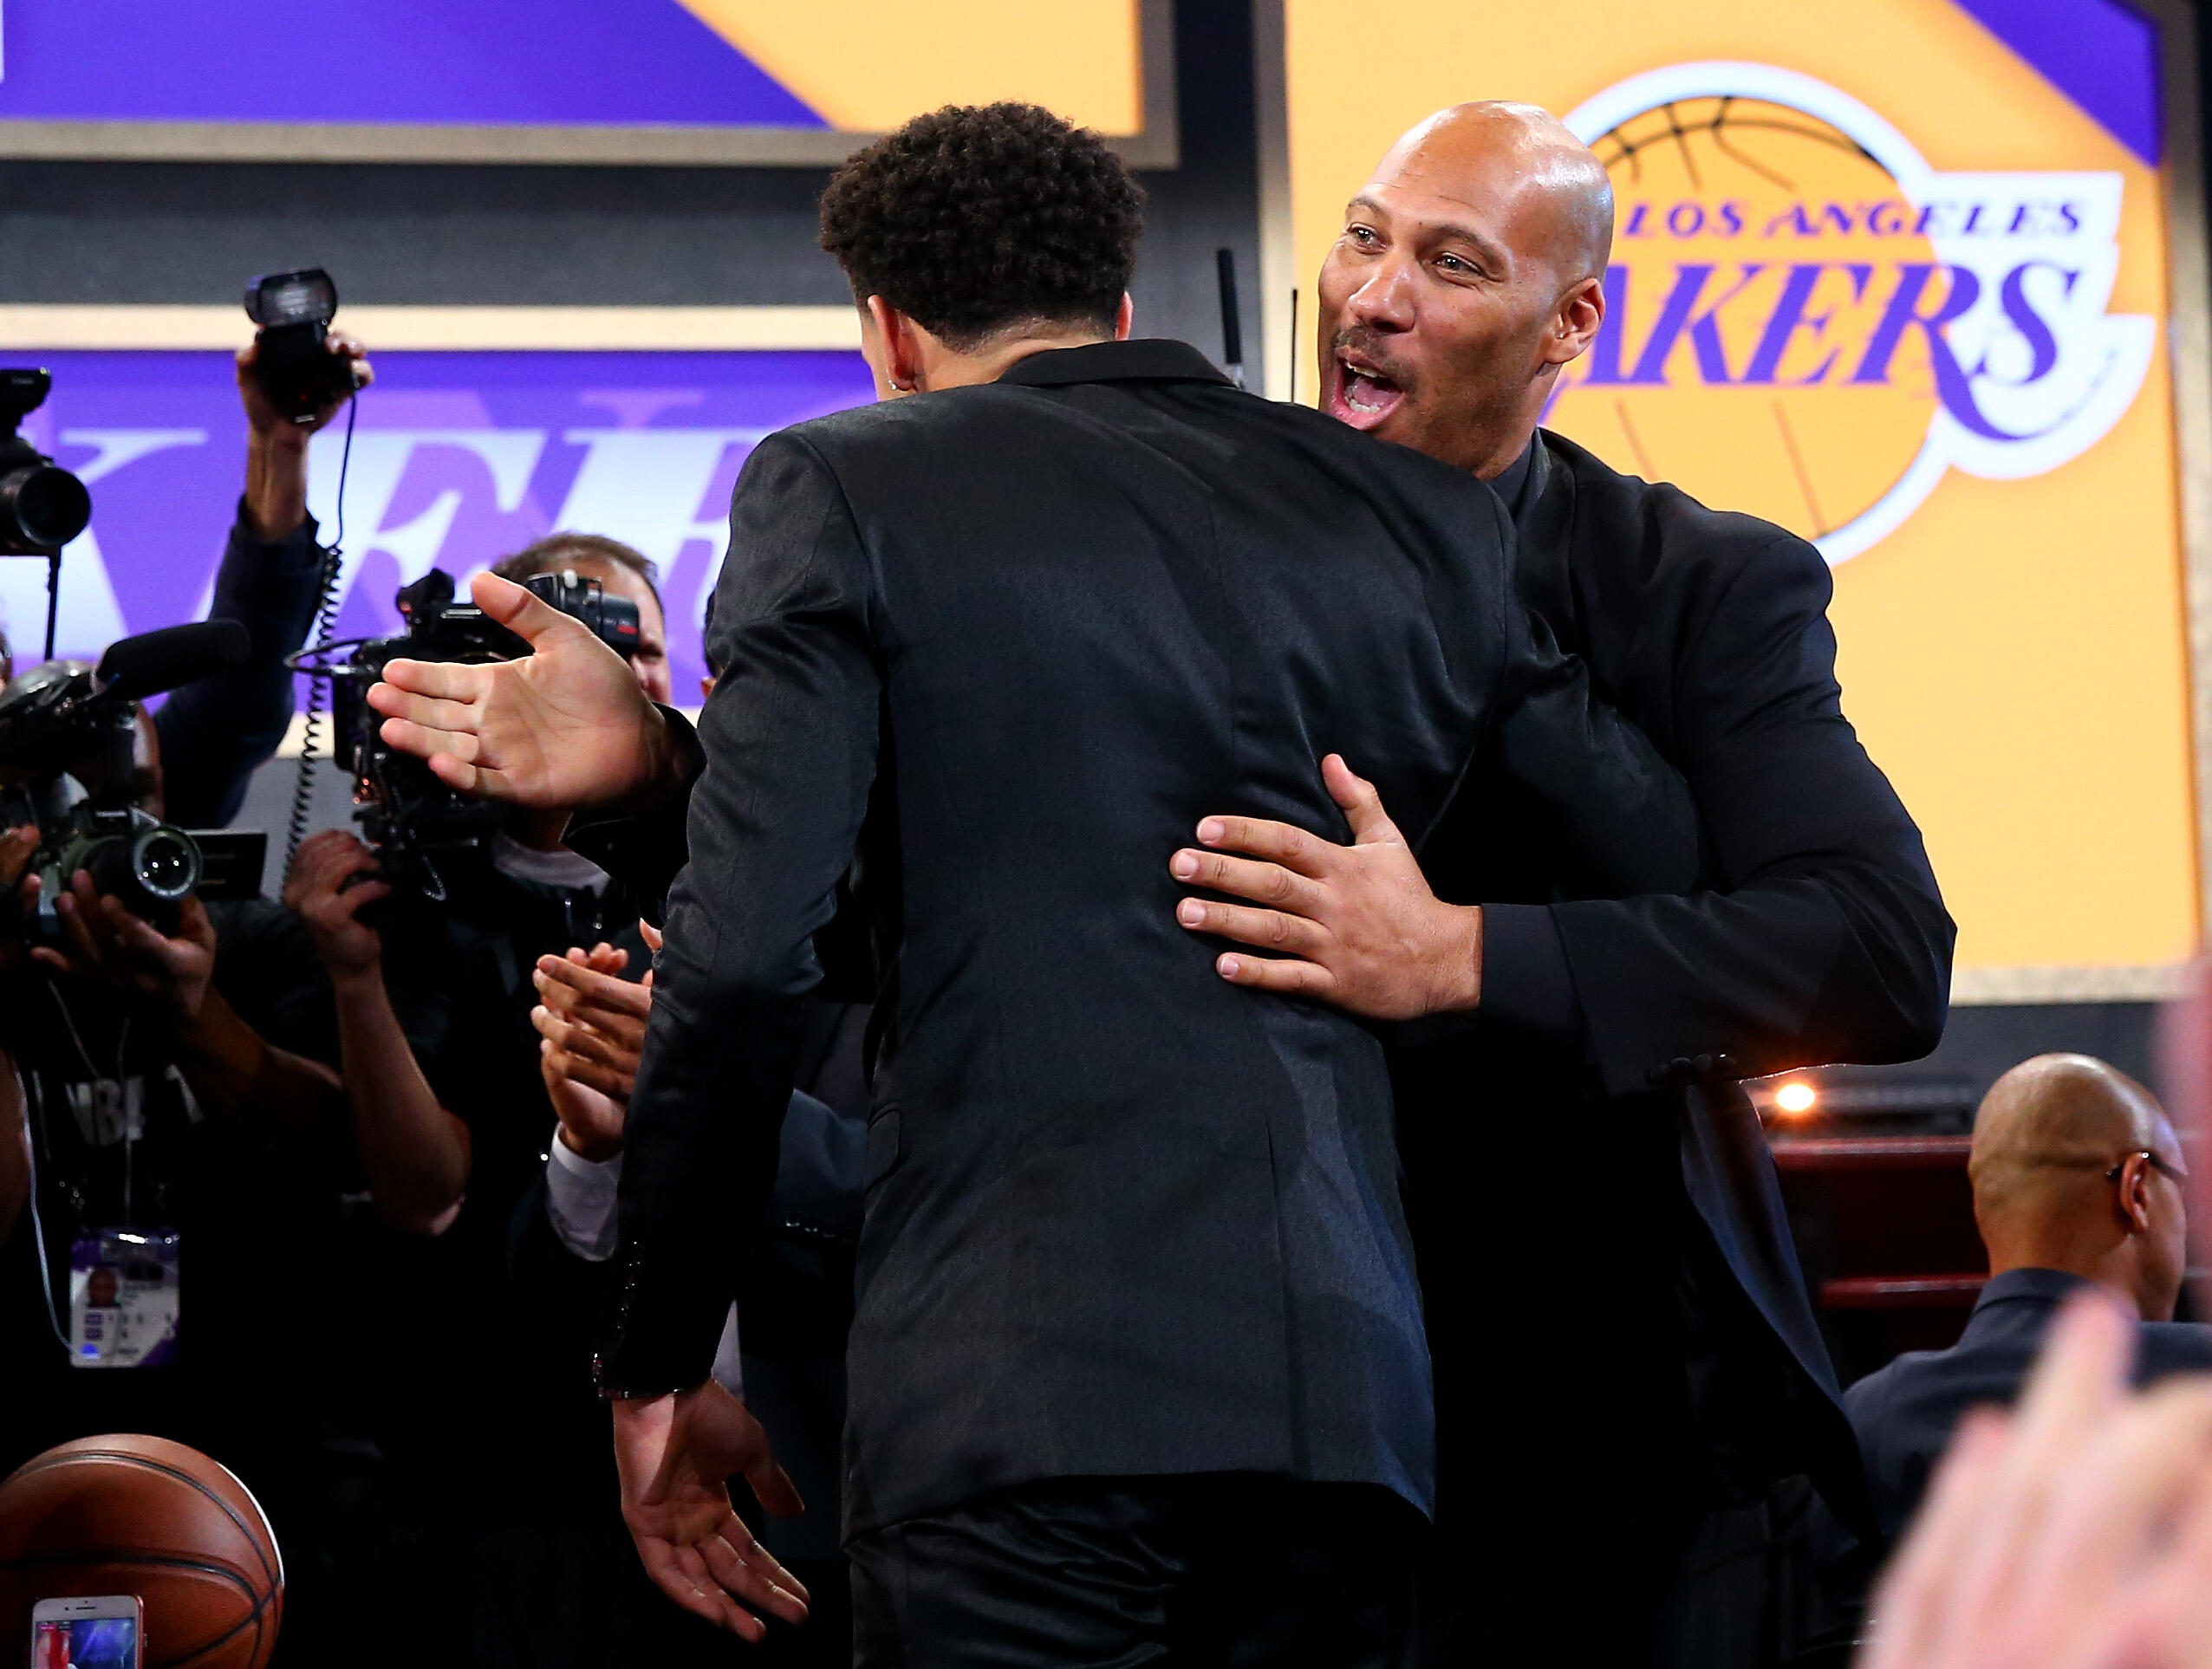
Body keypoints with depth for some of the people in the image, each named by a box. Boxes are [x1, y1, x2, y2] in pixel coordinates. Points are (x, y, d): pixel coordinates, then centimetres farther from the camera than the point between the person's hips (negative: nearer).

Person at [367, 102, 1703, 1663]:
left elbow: (745, 957, -5)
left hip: (1017, 1397, -4)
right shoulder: (1424, 513, 16)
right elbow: (1670, 872, 15)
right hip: (1350, 1394, 4)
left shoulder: (843, 486, 4)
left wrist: (659, 1367, 3)